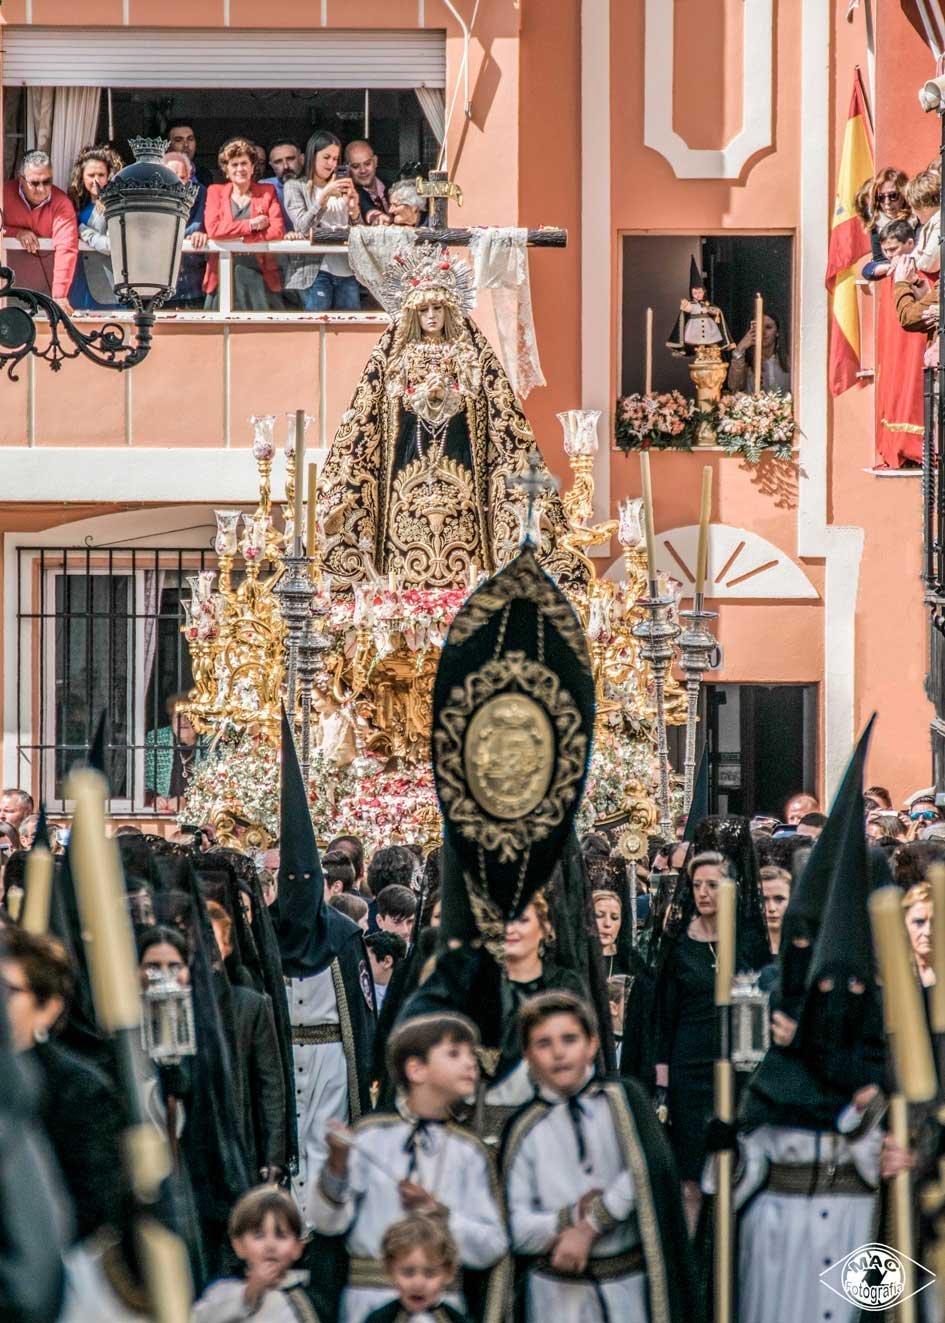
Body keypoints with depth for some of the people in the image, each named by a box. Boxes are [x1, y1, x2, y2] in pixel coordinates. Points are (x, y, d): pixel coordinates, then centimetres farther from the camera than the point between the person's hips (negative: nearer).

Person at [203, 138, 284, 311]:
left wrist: (237, 238, -7)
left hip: (259, 275, 0)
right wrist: (251, 225, -8)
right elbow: (213, 229, -4)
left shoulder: (267, 192, 12)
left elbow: (277, 231, -2)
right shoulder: (215, 192, 13)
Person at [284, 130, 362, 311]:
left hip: (347, 271, 4)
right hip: (316, 270, -4)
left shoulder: (340, 188, 17)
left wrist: (354, 209, -4)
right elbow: (302, 227, -8)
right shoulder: (294, 186, 6)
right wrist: (324, 196, -16)